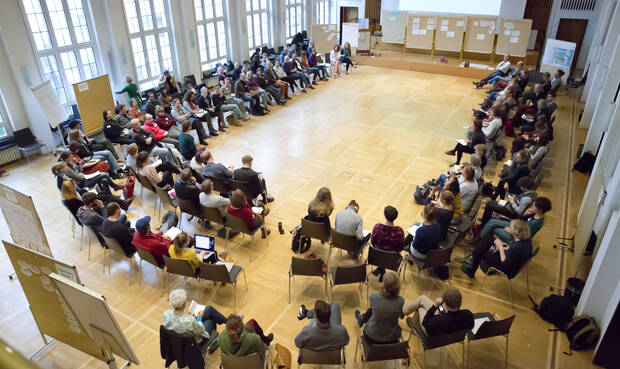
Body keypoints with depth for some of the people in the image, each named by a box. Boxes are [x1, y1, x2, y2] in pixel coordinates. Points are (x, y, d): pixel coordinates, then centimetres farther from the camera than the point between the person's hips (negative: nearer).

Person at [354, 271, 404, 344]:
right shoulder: (401, 301, -22)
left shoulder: (373, 297, -25)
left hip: (371, 337, -1)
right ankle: (362, 319, 56)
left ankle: (362, 319, 58)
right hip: (392, 339, 2)